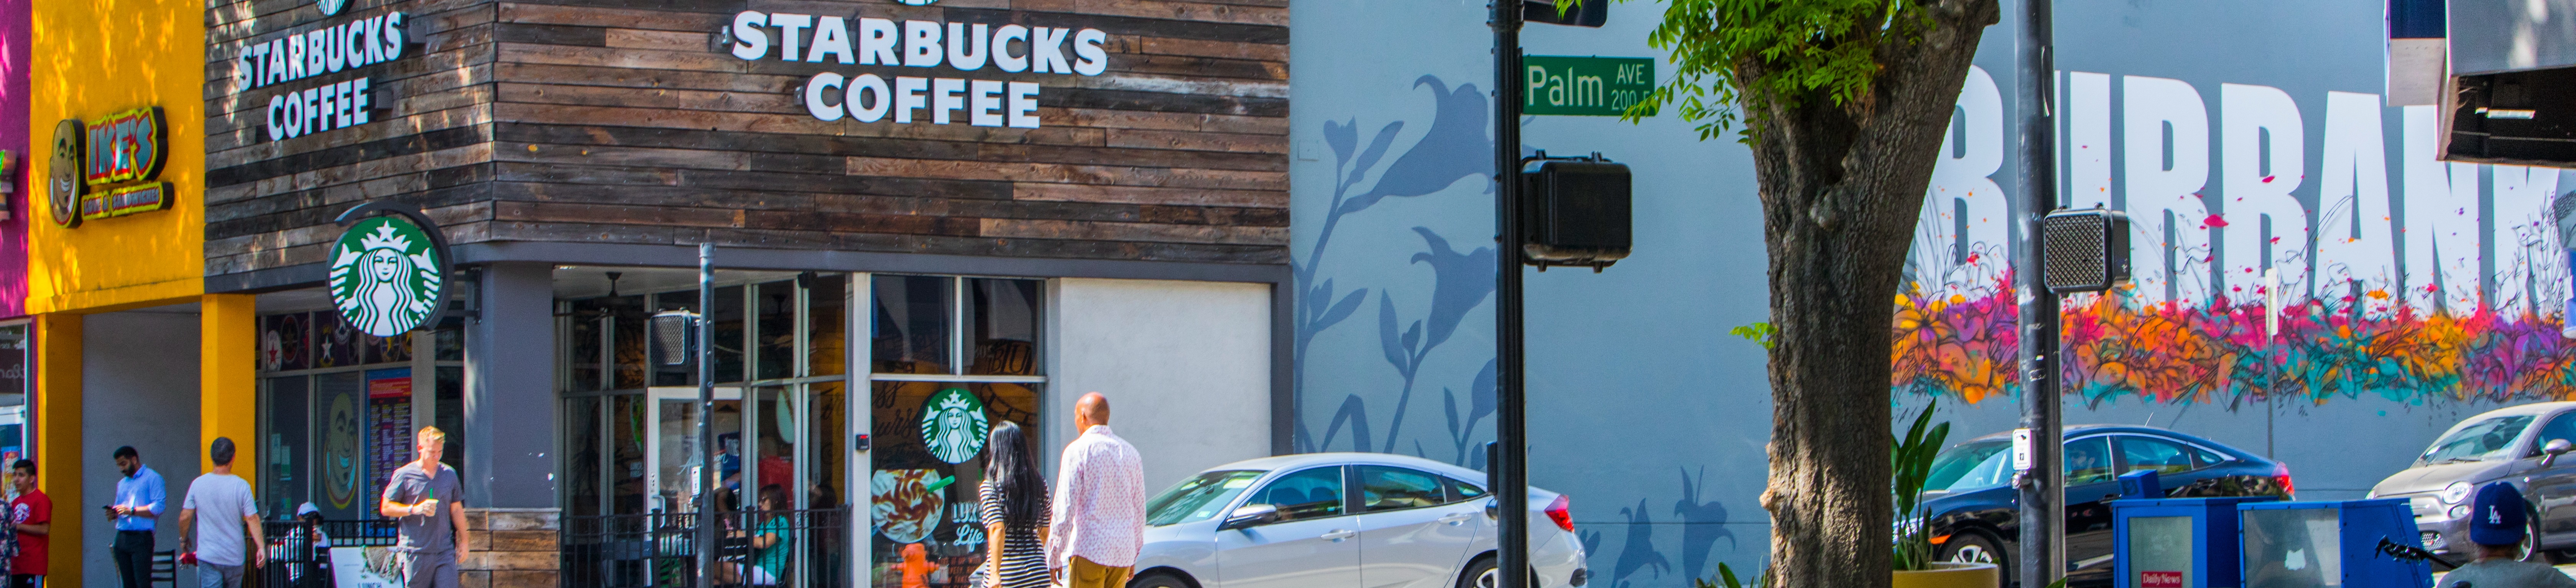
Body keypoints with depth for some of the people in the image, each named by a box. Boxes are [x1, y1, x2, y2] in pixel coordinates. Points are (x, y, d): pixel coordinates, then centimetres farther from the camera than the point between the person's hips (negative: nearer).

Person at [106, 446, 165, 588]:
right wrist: (113, 514, 2)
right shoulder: (122, 483, 23)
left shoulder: (152, 478, -1)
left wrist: (132, 511, -18)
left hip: (141, 538, -7)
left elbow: (158, 507, -13)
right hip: (122, 538, 7)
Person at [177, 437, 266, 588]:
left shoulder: (198, 484, -4)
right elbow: (252, 519, -11)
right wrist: (261, 546, -6)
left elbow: (185, 517, 1)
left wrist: (183, 540, 18)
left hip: (208, 556, 0)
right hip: (235, 557, 0)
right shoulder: (241, 486, -8)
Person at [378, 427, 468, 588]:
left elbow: (457, 510, 19)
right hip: (416, 551, -3)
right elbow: (386, 508, -1)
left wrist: (463, 541, 16)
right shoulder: (405, 475, -2)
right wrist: (415, 509, -14)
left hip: (445, 550, 3)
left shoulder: (449, 475, 11)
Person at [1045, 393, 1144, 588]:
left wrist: (1054, 557, -6)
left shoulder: (1078, 451, -6)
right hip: (1123, 554, 6)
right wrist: (1134, 556, 25)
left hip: (1088, 550, -6)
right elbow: (1139, 510, 17)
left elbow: (1064, 508, -10)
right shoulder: (1130, 453, 13)